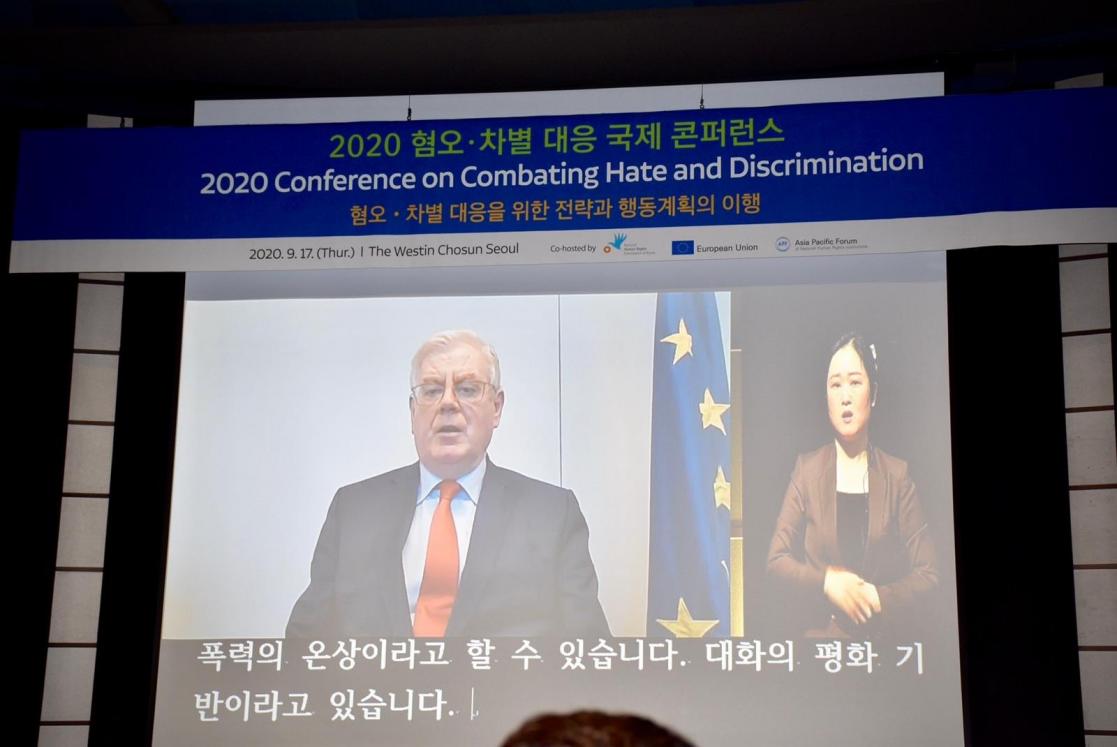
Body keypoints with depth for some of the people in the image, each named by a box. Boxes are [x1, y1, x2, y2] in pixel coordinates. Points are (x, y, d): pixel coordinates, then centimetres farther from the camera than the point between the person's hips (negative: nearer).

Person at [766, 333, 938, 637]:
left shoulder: (897, 475, 5)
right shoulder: (806, 469, 6)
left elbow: (927, 574, 4)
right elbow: (777, 561, 4)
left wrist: (879, 598, -10)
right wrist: (826, 581, -10)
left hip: (883, 633, 0)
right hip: (820, 631, 0)